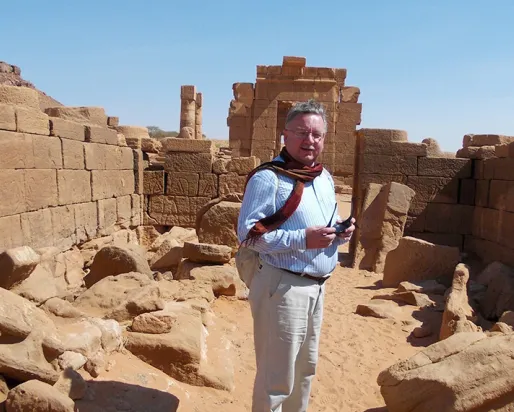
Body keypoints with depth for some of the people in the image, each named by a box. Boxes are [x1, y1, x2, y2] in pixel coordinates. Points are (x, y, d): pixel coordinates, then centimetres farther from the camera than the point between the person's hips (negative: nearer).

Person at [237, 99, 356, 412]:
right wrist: (302, 238, -25)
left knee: (305, 368, 24)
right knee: (276, 375, 7)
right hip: (282, 285, -8)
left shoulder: (325, 177, 11)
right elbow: (248, 233, -20)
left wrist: (341, 231, -2)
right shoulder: (268, 178, -15)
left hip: (317, 285, 8)